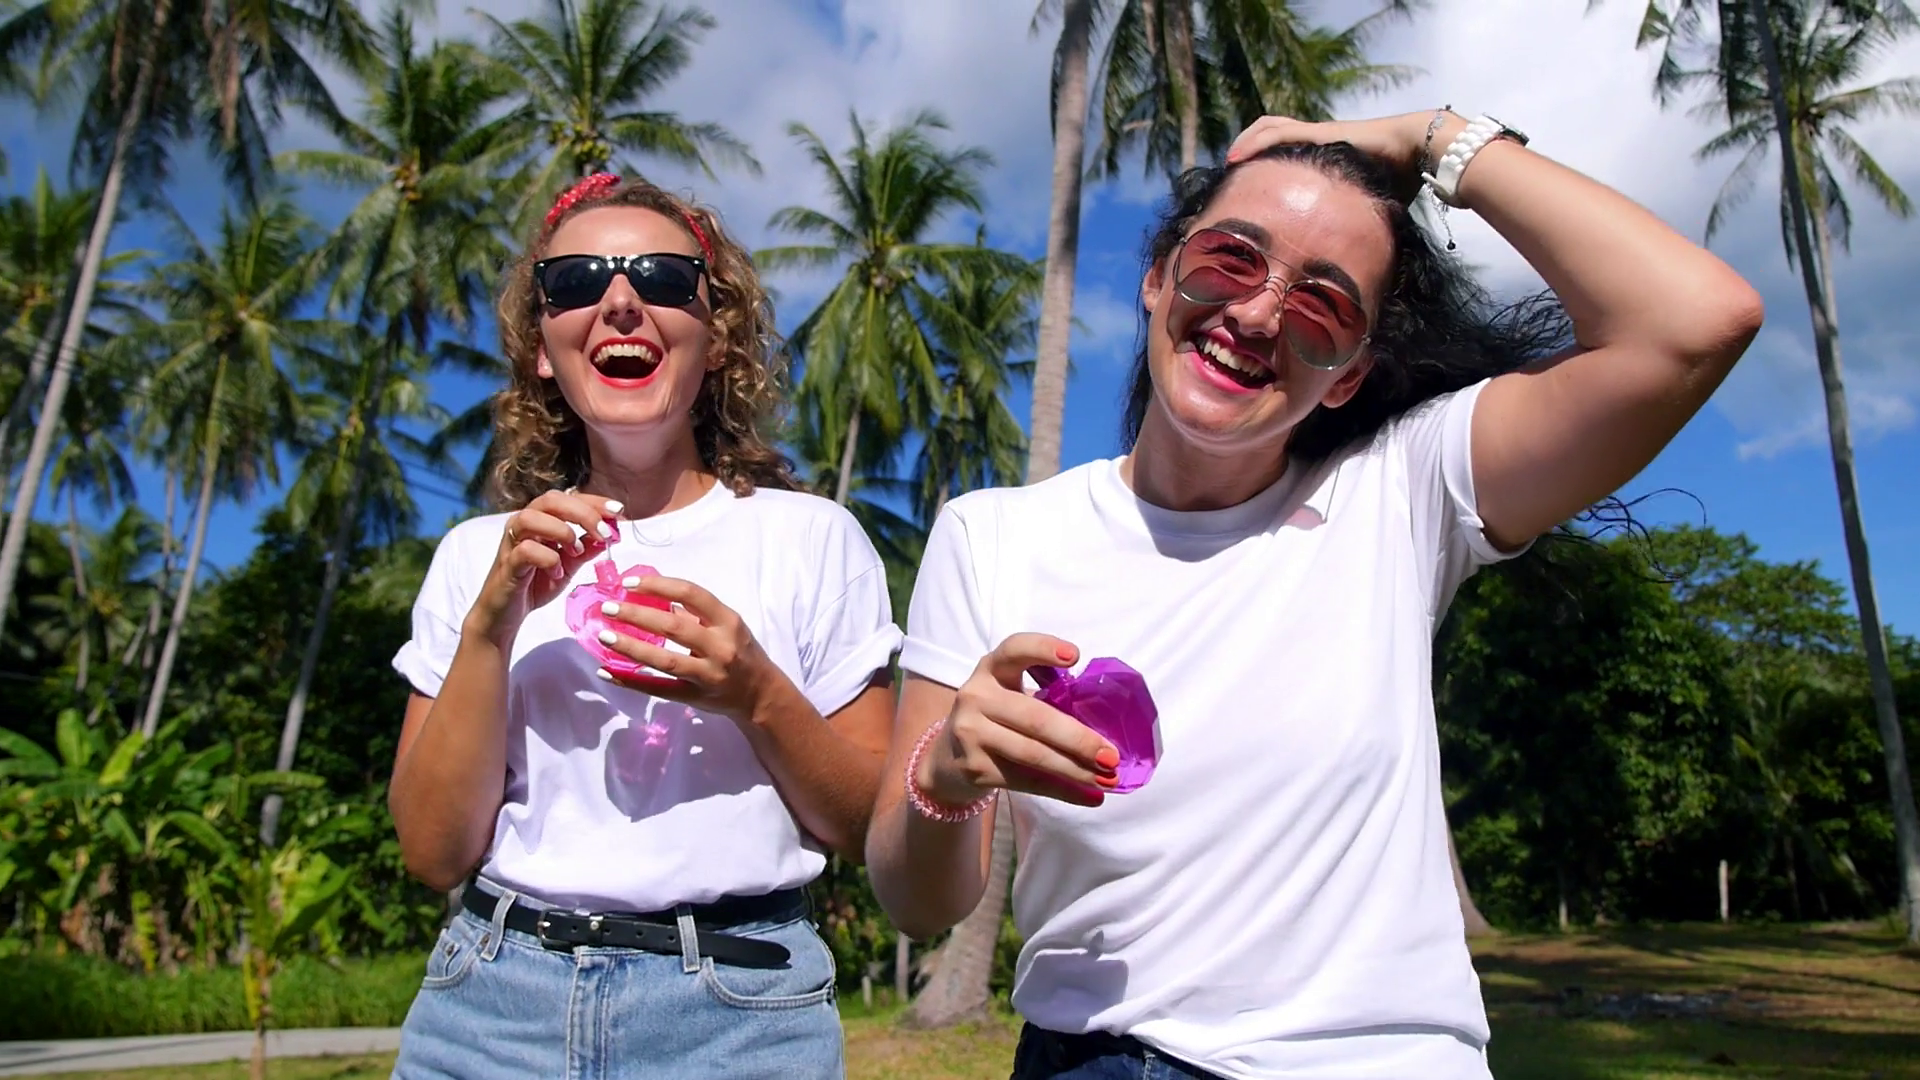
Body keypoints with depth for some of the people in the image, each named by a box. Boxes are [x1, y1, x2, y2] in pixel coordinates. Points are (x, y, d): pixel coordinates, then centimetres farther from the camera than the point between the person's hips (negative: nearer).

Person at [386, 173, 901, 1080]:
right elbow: (435, 853, -1)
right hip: (492, 999, 2)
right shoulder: (477, 555, 5)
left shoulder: (813, 539, -1)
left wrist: (758, 696, -17)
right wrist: (491, 628, -12)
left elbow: (877, 832, -1)